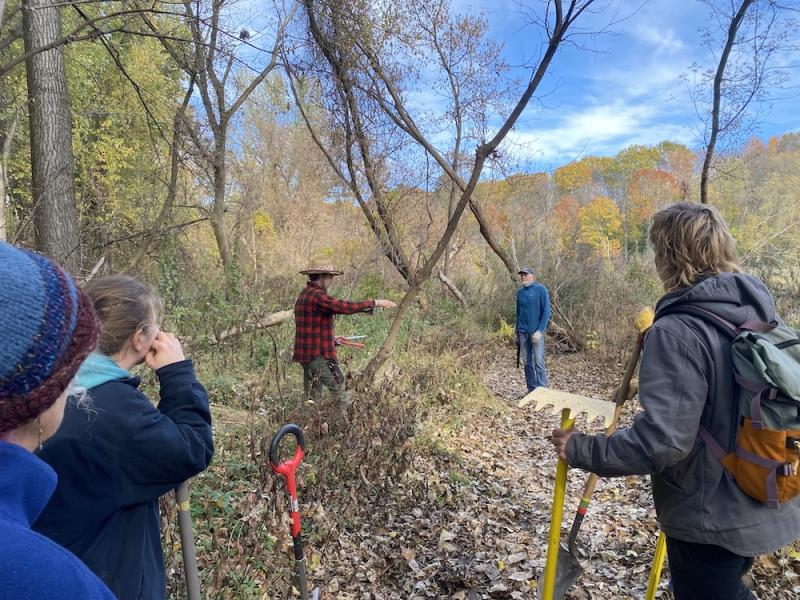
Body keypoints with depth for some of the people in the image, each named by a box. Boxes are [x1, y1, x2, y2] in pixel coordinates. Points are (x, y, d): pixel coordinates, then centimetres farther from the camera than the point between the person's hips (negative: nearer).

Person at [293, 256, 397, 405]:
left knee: (312, 398, 15)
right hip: (319, 355, -10)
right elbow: (345, 307, -26)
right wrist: (374, 303, -19)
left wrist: (331, 340, 22)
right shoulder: (317, 296, -18)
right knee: (340, 391, -4)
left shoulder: (305, 294, 15)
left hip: (307, 354, 10)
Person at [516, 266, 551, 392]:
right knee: (527, 362, 8)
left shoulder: (541, 290, -5)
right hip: (523, 332, 5)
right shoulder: (520, 292, 10)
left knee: (538, 362, -7)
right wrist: (517, 331, 16)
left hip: (536, 332, -5)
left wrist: (540, 331, -15)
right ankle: (532, 390, 17)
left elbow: (546, 311, -8)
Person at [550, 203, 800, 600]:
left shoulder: (676, 332, -28)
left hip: (710, 520, -7)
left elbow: (660, 441, -32)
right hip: (763, 508, 7)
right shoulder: (760, 309, -2)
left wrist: (581, 450, -20)